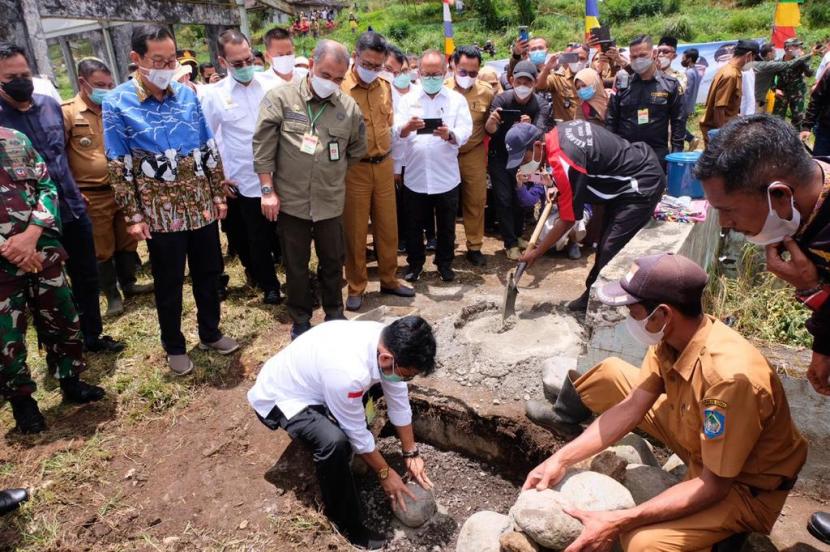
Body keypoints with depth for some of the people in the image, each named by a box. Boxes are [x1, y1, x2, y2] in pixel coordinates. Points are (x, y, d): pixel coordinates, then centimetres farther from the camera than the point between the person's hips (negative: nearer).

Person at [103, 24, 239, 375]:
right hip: (160, 211, -3)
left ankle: (210, 333, 35)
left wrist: (218, 194, 7)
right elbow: (118, 166, -7)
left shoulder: (187, 95, 3)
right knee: (169, 283, 10)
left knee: (208, 273, 14)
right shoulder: (117, 103, -8)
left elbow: (209, 149, 8)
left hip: (200, 205, 4)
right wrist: (133, 217, -9)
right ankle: (174, 347, 29)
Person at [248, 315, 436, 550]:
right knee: (334, 442, -34)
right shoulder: (348, 371, -41)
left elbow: (399, 403, -3)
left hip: (310, 379, 8)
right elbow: (357, 433, -24)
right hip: (280, 397, -8)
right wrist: (385, 474, -10)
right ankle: (348, 526, -9)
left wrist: (411, 454, 3)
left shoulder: (388, 344, -18)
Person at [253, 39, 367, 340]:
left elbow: (358, 150, 13)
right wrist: (268, 189, -9)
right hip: (290, 201, -2)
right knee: (296, 266, 11)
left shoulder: (349, 107, -1)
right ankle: (300, 321, 29)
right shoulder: (279, 98, -6)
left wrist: (332, 172, 11)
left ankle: (334, 315, 35)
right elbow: (263, 147, -7)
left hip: (331, 202, 2)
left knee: (333, 262, 15)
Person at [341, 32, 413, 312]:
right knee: (355, 231, 5)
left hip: (384, 166, 6)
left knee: (388, 227, 13)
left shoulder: (385, 86, 8)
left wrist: (387, 159, 15)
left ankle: (389, 279, 29)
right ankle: (356, 288, 19)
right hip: (354, 169, -5)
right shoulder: (339, 87, -11)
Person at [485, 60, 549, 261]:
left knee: (521, 197, 11)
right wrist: (491, 121, -55)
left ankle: (517, 236, 32)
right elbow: (490, 130, -31)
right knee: (504, 199, -8)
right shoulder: (501, 99, -20)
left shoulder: (540, 105, -16)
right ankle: (510, 243, 2)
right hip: (499, 157, -2)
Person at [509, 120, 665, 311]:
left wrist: (536, 252, -9)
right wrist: (559, 187, 9)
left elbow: (568, 220, -20)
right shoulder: (559, 130, -3)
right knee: (604, 245, 16)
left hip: (643, 184, -10)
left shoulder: (563, 162, -29)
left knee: (610, 251, -15)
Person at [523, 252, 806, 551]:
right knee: (610, 374, 0)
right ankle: (561, 420, 29)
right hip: (699, 440, 7)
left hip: (745, 485, -6)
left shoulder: (730, 377, -38)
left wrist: (619, 521, -34)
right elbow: (631, 409, -8)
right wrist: (561, 459, -13)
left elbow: (713, 487, -31)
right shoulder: (673, 336, -15)